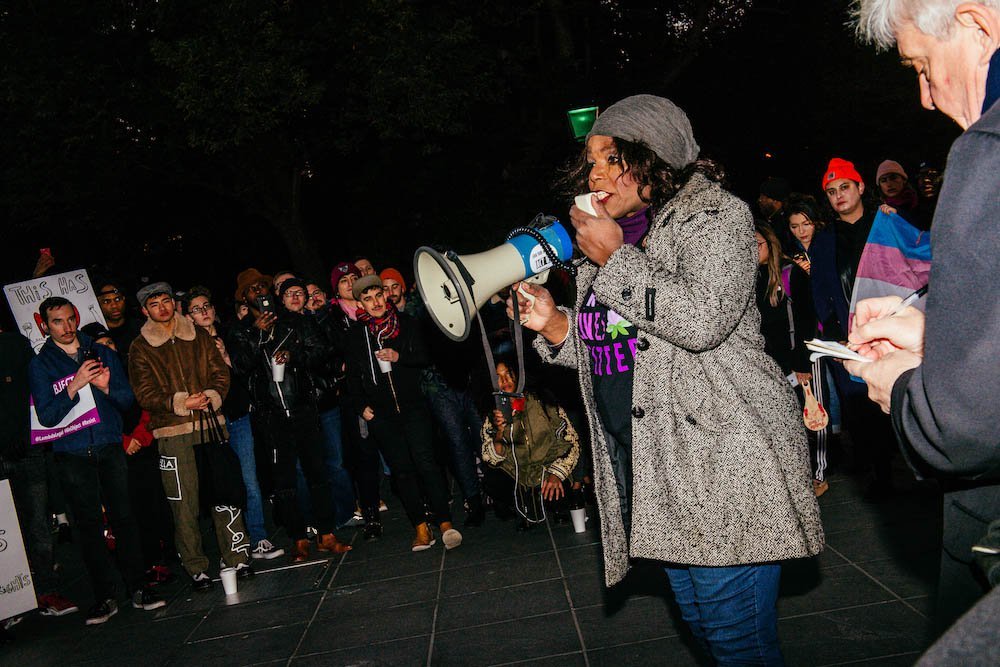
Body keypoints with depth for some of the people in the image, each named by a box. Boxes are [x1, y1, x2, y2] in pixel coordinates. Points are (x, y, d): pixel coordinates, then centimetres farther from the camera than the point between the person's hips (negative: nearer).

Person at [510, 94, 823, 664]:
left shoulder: (714, 216, -5)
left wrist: (616, 258, -15)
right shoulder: (606, 239, 16)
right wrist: (556, 326, 2)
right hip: (647, 463, 8)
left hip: (722, 454, -7)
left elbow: (702, 319, -23)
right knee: (697, 614, 17)